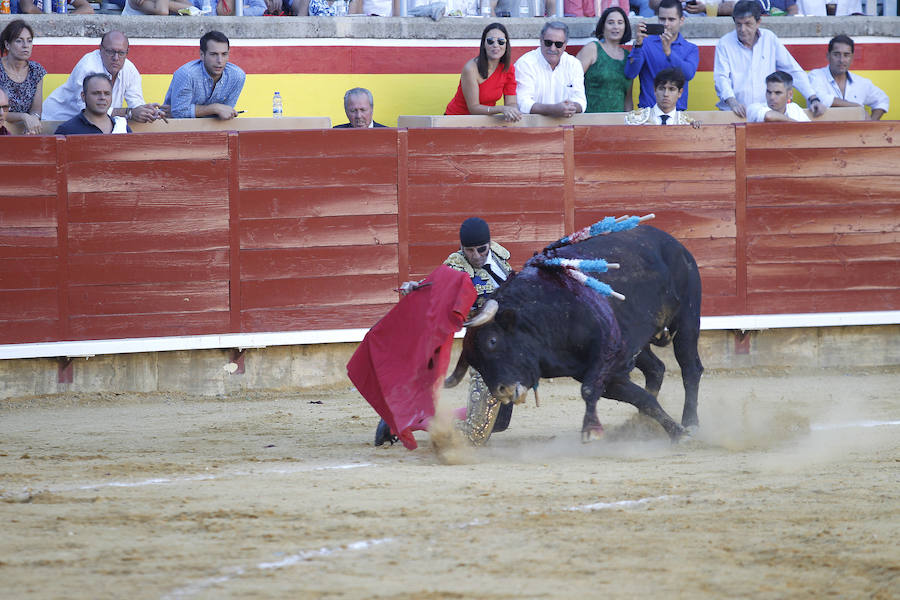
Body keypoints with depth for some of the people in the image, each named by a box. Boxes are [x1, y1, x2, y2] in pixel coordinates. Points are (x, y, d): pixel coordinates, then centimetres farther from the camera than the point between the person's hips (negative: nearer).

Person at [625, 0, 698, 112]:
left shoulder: (691, 49, 10)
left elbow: (688, 74, -10)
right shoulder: (646, 43, 8)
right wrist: (638, 44, -18)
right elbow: (630, 73, -5)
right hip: (647, 110, -1)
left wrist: (668, 51, -23)